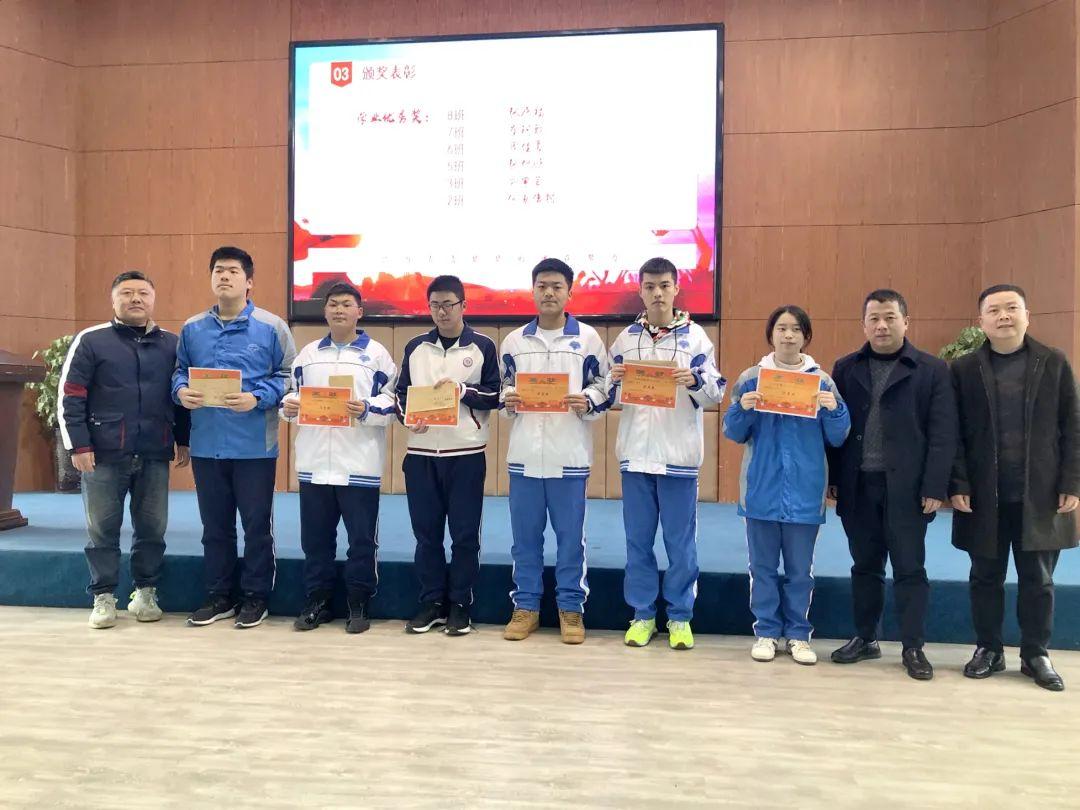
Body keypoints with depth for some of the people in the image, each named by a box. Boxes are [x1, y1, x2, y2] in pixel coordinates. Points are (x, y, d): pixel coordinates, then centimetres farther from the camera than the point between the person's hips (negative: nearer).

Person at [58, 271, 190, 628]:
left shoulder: (171, 345, 9)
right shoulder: (90, 340, 0)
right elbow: (70, 397, -3)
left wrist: (183, 441, 8)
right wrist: (78, 446, -8)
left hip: (155, 456, 2)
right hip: (104, 455, -2)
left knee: (152, 528, 8)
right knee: (102, 529, 6)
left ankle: (145, 593, 22)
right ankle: (103, 598, 18)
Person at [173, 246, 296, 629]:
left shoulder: (271, 327, -3)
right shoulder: (192, 328, 10)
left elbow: (288, 377, -4)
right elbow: (179, 371, 16)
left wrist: (257, 399, -19)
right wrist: (181, 391, -7)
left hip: (255, 446, -4)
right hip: (206, 446, 4)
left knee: (257, 525, 6)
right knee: (215, 525, 14)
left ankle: (255, 597, 20)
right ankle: (218, 596, 28)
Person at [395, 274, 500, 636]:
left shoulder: (483, 346, 3)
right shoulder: (415, 347, 11)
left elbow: (496, 396, 0)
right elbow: (401, 393, 11)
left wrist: (462, 390, -15)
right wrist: (409, 416, -9)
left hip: (466, 453, -3)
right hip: (421, 453, 3)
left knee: (464, 533, 2)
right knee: (426, 531, 8)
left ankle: (460, 605, 14)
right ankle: (431, 602, 19)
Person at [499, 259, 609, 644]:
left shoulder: (588, 337, 2)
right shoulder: (514, 340, 9)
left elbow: (603, 386, 4)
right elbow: (503, 387, 15)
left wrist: (586, 402, -15)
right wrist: (508, 401, -6)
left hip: (570, 454, -2)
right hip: (524, 452, 2)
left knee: (570, 534, 5)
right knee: (525, 534, 8)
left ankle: (571, 608, 17)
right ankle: (526, 606, 20)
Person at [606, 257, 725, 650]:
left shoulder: (695, 336, 1)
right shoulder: (625, 338, 8)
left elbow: (716, 394, -2)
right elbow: (610, 398, 9)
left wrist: (695, 381, -22)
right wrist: (613, 382, -12)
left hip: (679, 454, -2)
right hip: (635, 452, 2)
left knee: (680, 542, 6)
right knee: (638, 540, 9)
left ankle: (680, 617, 19)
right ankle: (642, 614, 21)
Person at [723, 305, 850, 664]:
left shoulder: (822, 380, 3)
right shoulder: (751, 378, 3)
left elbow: (837, 439, 3)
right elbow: (735, 434, 4)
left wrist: (833, 410, -15)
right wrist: (742, 409, -15)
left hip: (805, 490, 0)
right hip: (762, 488, 0)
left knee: (800, 568, 8)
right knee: (762, 565, 9)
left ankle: (799, 634, 22)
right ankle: (766, 632, 21)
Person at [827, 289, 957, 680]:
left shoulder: (933, 370, 0)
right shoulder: (846, 368, 8)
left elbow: (942, 434, -4)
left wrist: (935, 487, -9)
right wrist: (834, 479, 1)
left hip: (906, 487, -2)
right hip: (858, 485, 3)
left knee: (909, 569, 5)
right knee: (865, 566, 13)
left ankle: (913, 647, 17)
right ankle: (865, 639, 25)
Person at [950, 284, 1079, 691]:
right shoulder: (964, 369, 2)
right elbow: (953, 433, 0)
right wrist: (958, 485, -8)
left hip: (1040, 494, 0)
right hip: (983, 494, 0)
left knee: (1037, 578, 9)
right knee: (985, 577, 9)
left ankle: (1036, 654, 22)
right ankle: (989, 649, 22)